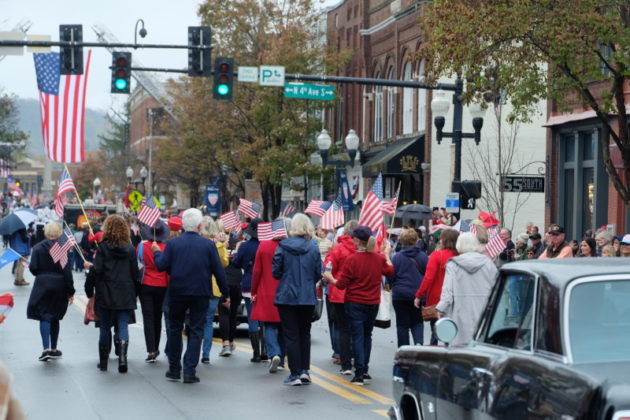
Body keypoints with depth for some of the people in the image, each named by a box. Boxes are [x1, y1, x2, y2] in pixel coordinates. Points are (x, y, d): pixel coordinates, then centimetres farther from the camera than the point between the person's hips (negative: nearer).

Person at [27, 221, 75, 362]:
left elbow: (33, 268, -7)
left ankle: (46, 348, -17)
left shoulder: (38, 248, -4)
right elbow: (67, 271, -8)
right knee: (55, 317, 15)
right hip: (59, 286, 1)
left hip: (42, 285, -1)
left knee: (44, 317, -1)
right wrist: (71, 291, -4)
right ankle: (54, 349, 21)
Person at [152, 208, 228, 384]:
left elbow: (161, 266, -5)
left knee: (175, 329, 15)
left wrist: (157, 252, 15)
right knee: (196, 331, 4)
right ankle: (189, 371, -1)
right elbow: (218, 271, -5)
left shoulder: (173, 243, -4)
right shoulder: (208, 244, -5)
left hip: (177, 292, 1)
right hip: (200, 293, -1)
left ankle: (174, 369, 19)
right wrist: (225, 293, 4)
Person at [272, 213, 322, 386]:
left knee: (291, 335, 4)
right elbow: (318, 274, 0)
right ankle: (305, 371, 11)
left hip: (286, 296, -2)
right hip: (307, 297, 2)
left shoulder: (283, 246, -7)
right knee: (305, 333, 16)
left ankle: (295, 374, 2)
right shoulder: (313, 248, -3)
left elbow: (275, 272, -5)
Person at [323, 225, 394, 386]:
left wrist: (329, 278, 7)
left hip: (355, 303, -4)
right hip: (373, 303, 4)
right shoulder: (379, 258, -2)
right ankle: (365, 371, 22)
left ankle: (359, 373, -5)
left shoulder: (352, 259, -16)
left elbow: (341, 284, -12)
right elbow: (390, 272, 18)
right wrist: (387, 255, 31)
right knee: (367, 335, 18)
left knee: (358, 337, -1)